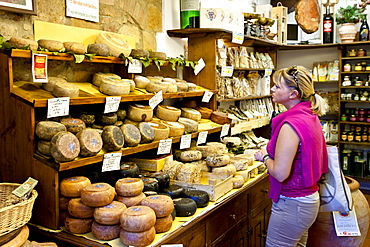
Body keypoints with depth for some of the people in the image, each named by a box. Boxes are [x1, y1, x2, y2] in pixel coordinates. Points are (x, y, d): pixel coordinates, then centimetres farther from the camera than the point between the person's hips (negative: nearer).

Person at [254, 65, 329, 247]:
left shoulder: (290, 125, -25)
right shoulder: (311, 117, 4)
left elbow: (280, 173, -26)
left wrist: (265, 157, -8)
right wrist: (272, 152, 10)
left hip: (292, 204, -10)